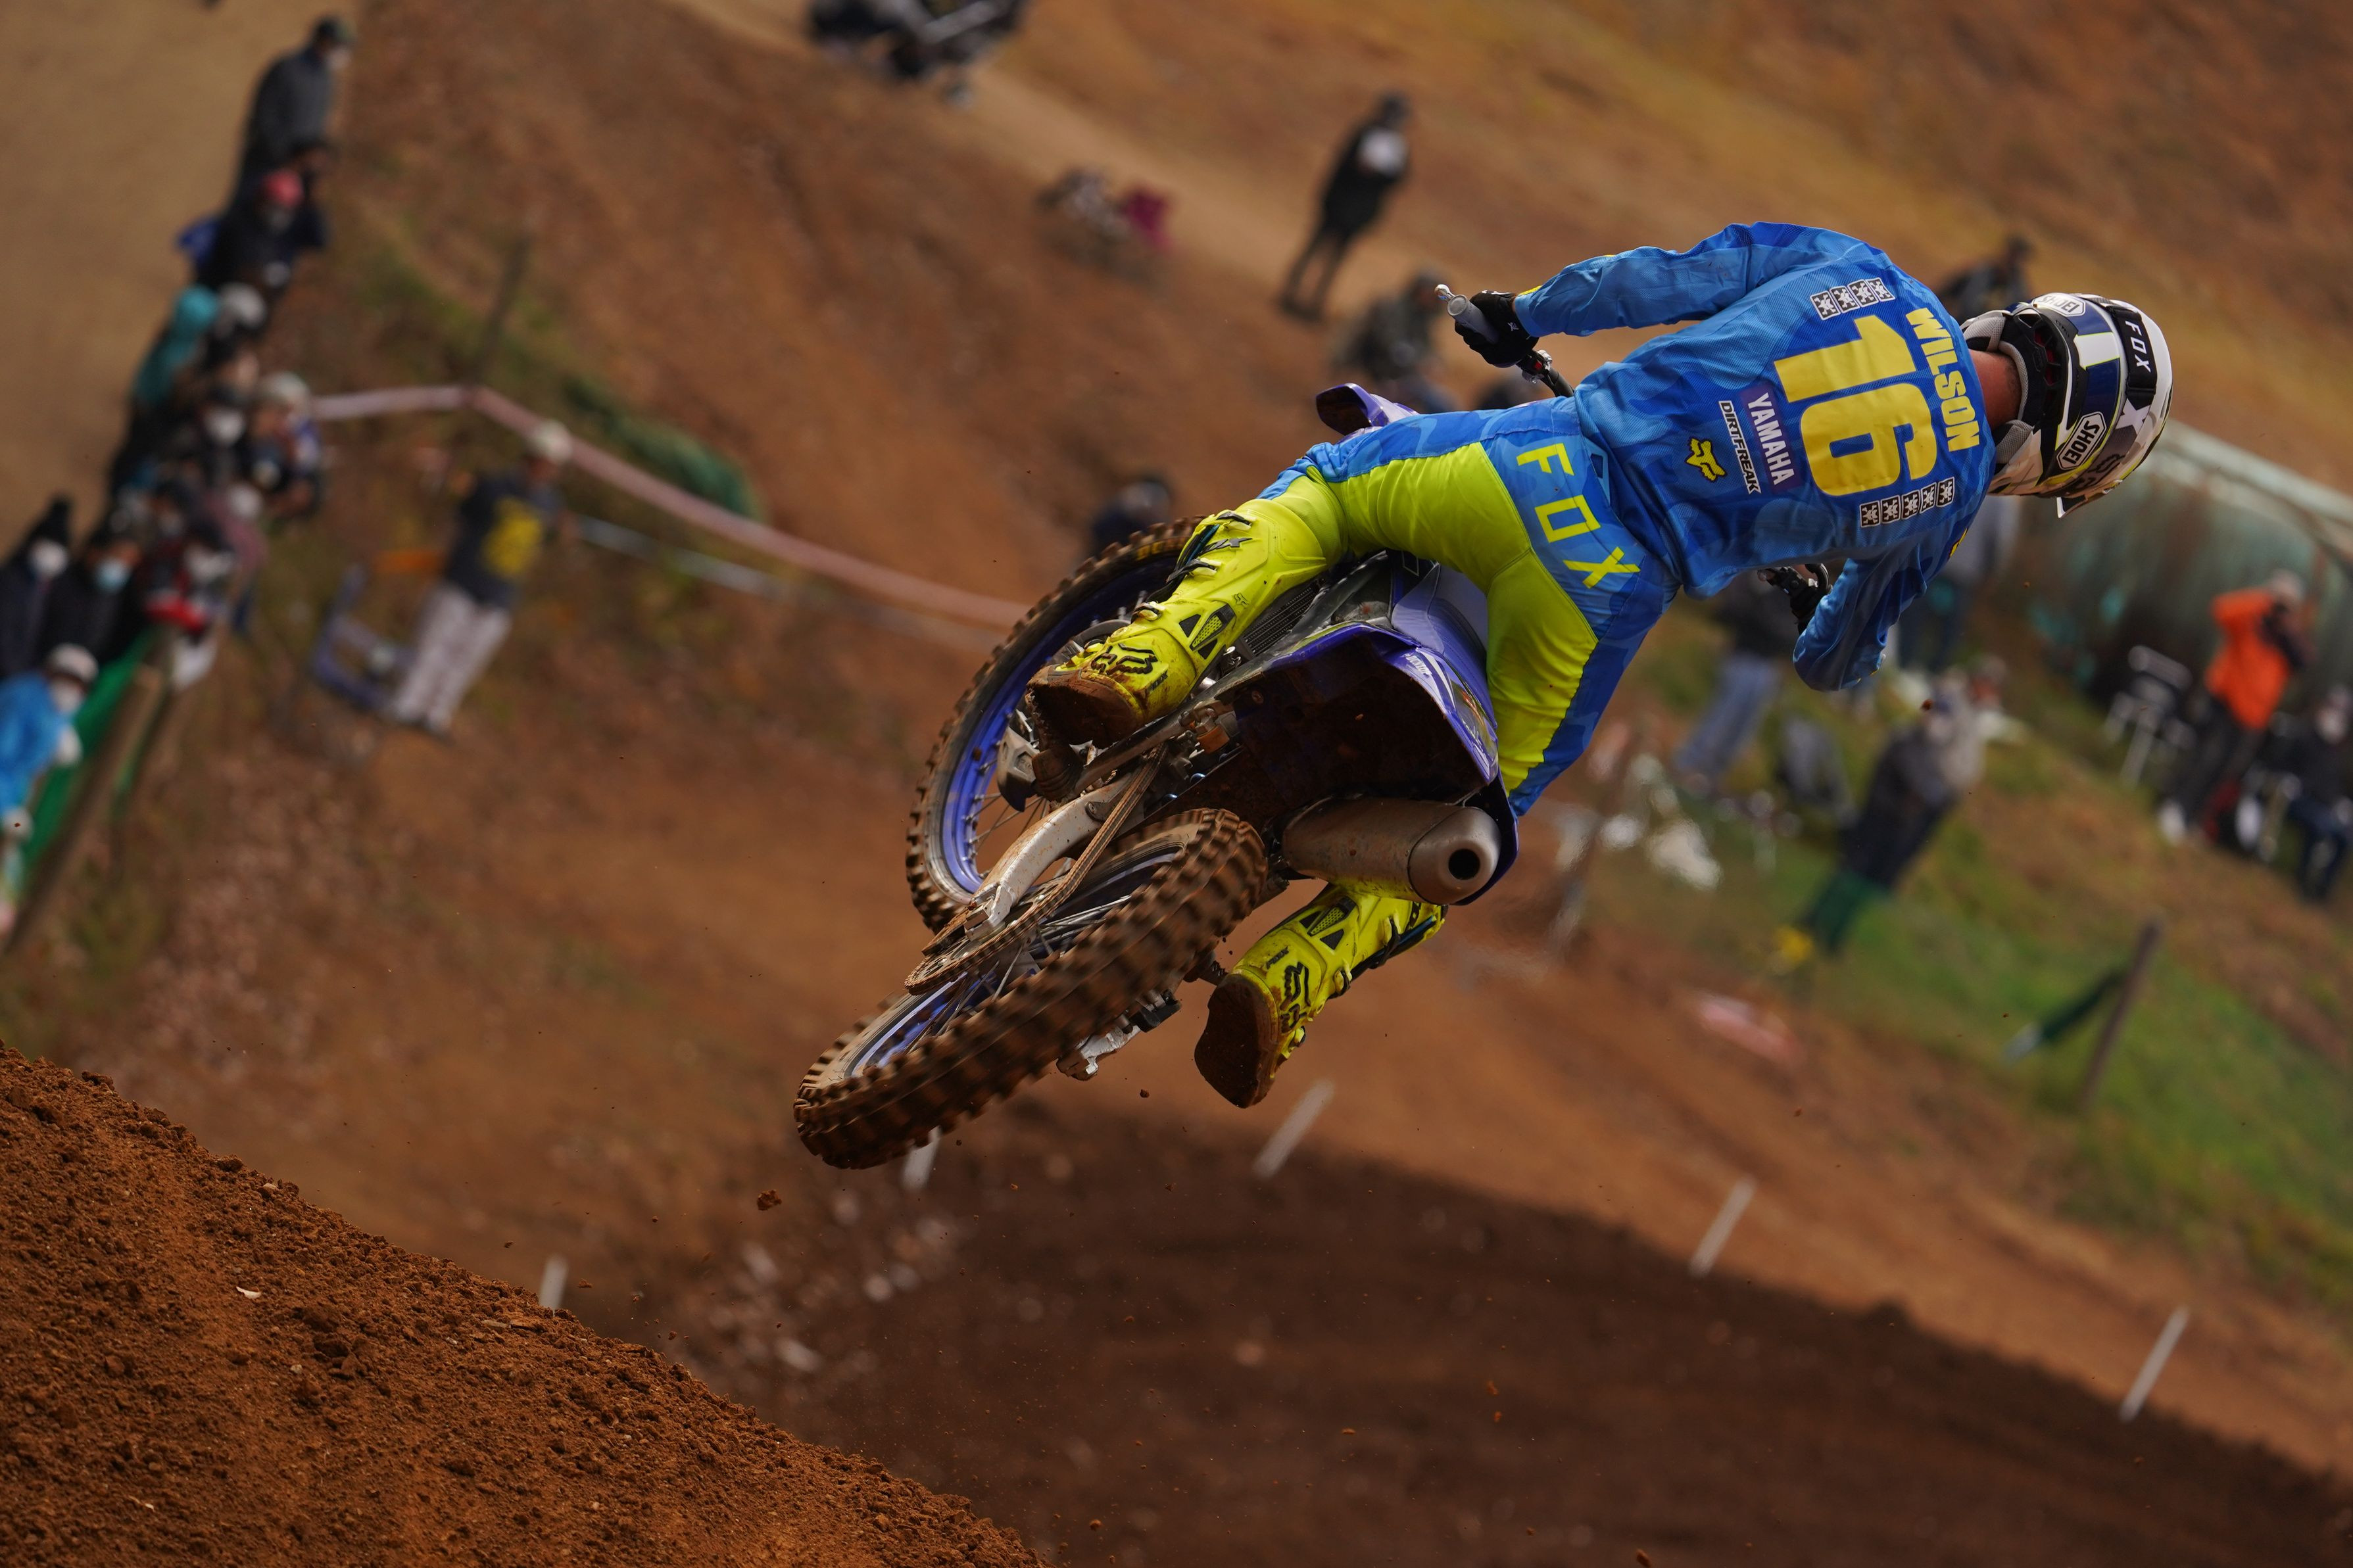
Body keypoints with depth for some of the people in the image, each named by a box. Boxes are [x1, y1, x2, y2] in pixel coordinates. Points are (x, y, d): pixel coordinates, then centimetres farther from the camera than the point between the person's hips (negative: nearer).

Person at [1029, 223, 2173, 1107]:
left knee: (1312, 493, 26)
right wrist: (1822, 630, 48)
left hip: (1534, 461, 1)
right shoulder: (1948, 493, 8)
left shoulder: (1857, 271, 9)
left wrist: (1522, 318, 31)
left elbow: (1661, 280, 15)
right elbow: (1842, 661, 23)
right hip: (1615, 592, -1)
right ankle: (1290, 981, -4)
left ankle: (1145, 662, 1)